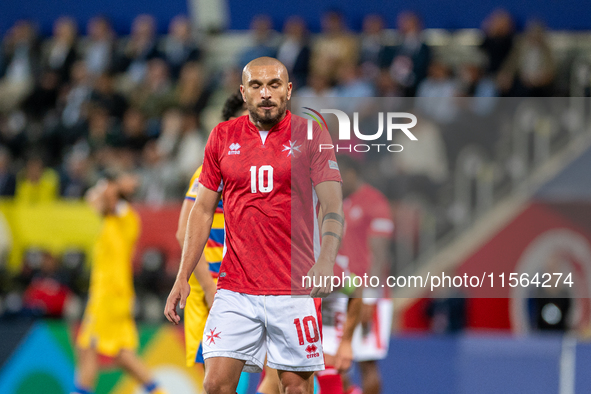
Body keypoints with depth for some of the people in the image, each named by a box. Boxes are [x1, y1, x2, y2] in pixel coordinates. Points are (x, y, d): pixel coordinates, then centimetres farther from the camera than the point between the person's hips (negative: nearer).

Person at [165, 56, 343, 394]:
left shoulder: (312, 137, -1)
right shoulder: (223, 137, 9)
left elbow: (333, 207, -10)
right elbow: (203, 209, 14)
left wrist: (325, 261, -28)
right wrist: (182, 278, 7)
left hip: (294, 290, -2)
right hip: (235, 290, 2)